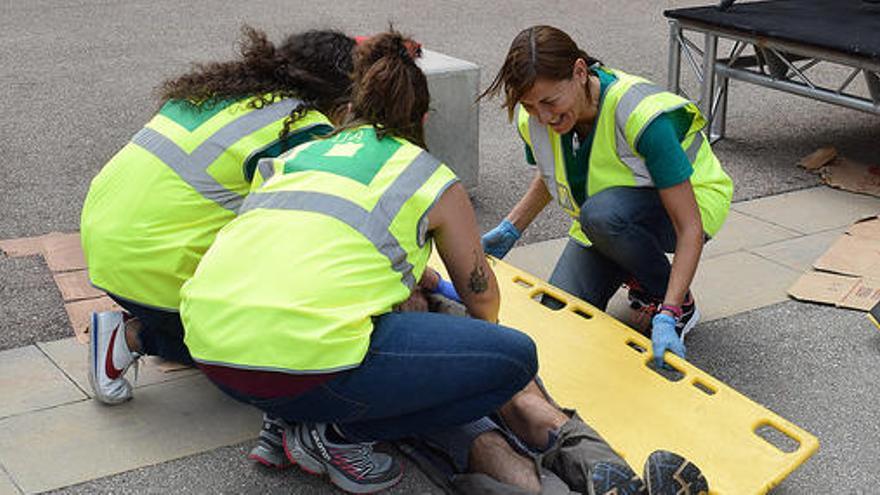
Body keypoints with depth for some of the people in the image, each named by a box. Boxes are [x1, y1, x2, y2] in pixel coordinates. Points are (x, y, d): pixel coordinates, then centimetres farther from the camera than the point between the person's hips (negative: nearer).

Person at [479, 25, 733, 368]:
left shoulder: (642, 116, -36)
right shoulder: (533, 119, -18)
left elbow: (690, 227, -34)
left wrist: (669, 314, -42)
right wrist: (509, 230, 0)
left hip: (688, 202, -5)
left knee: (602, 213, -38)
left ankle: (678, 304, -12)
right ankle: (642, 279, 16)